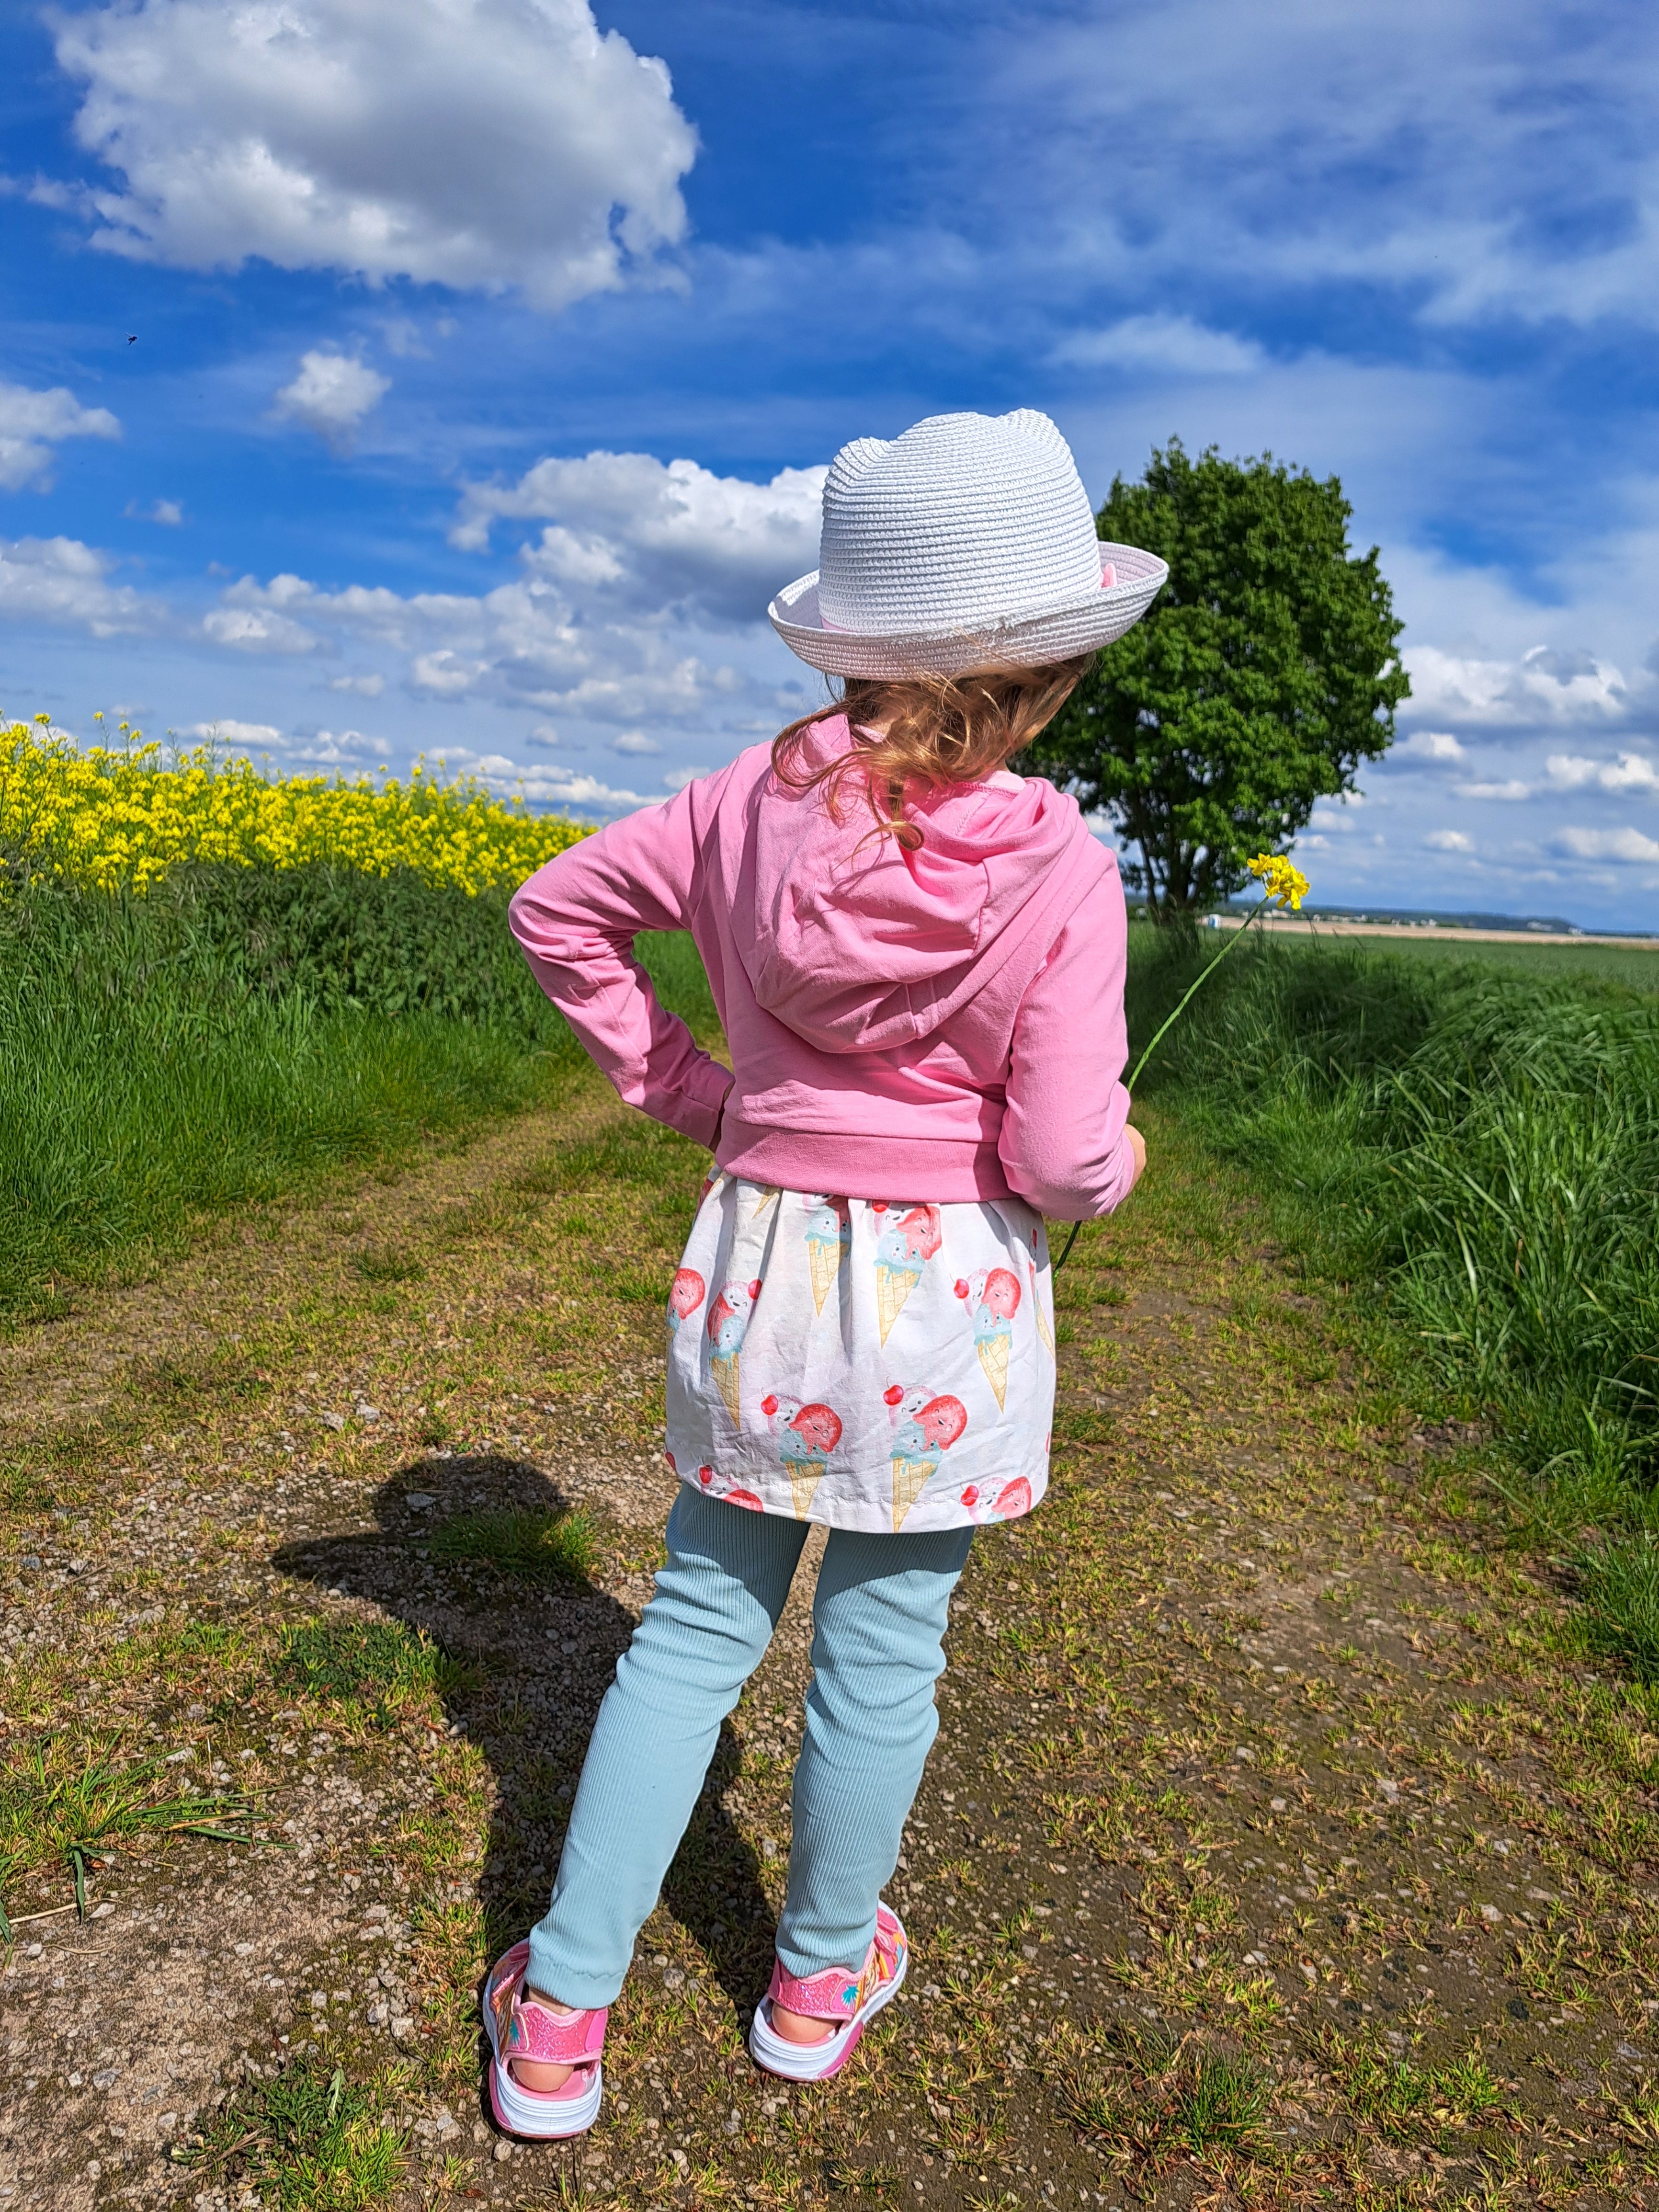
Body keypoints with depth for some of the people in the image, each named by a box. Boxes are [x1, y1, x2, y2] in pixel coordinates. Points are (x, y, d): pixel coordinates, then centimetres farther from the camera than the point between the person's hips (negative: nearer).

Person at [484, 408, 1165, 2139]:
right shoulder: (1058, 874, -17)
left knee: (695, 1631, 17)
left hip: (759, 1263, 3)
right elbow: (1064, 1161, -16)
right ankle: (819, 1981, 40)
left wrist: (683, 1089, 8)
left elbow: (558, 910, 4)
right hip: (946, 1303, -3)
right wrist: (1119, 1149, 7)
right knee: (881, 1654, 16)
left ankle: (560, 2015, 27)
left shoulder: (760, 798, -6)